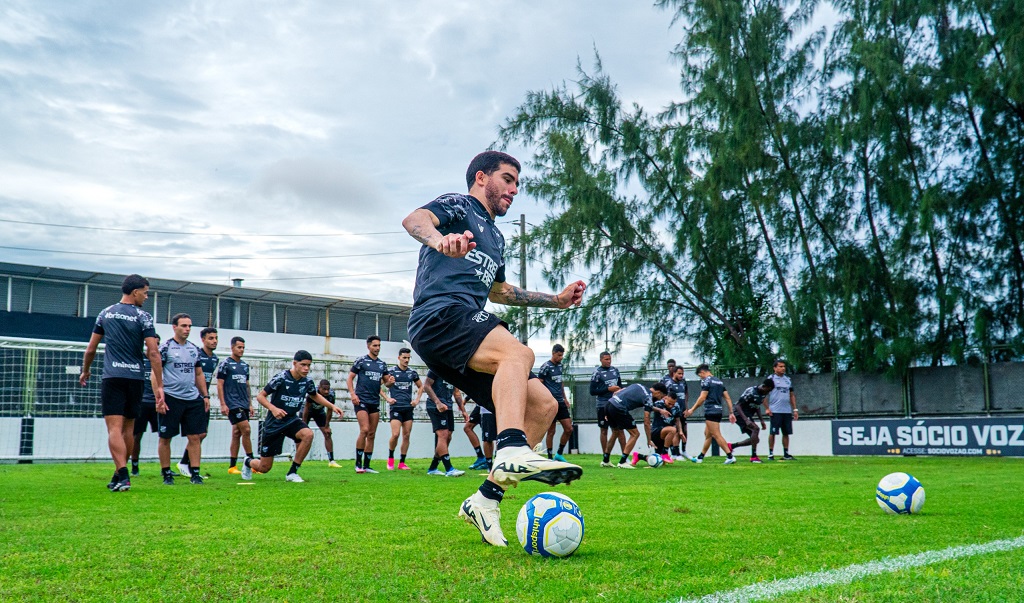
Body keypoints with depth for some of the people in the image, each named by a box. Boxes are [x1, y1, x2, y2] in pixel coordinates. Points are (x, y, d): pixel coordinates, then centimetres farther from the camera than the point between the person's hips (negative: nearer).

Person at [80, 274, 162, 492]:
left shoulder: (105, 314, 8)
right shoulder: (143, 317, -2)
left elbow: (91, 348, 13)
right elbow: (153, 353, -9)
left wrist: (85, 371, 30)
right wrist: (159, 386, -7)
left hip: (112, 376, 0)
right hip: (135, 378, 0)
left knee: (114, 427, -8)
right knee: (128, 428, 14)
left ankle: (123, 476, -23)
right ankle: (119, 475, 23)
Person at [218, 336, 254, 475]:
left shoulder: (245, 365, 16)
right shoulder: (225, 364, -3)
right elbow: (220, 384, -6)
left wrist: (250, 404, 18)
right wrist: (223, 404, -12)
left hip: (244, 404, 7)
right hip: (232, 404, -7)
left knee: (237, 433, 7)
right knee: (246, 430, -13)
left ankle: (233, 466, 11)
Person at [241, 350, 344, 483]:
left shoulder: (307, 381, -4)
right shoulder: (281, 378, -19)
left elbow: (315, 396, 18)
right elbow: (260, 396, -13)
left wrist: (332, 406, 6)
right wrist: (273, 408, -30)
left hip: (291, 420, 4)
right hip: (274, 423, -4)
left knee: (308, 434, -31)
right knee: (264, 468, 2)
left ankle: (292, 473, -15)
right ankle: (248, 462, 41)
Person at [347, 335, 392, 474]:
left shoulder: (382, 364, 13)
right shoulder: (361, 360, 0)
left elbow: (386, 381, 18)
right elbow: (350, 378, 0)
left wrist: (390, 382, -6)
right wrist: (352, 394, -13)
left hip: (375, 401, 5)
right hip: (361, 400, -5)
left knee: (372, 435, 6)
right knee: (364, 430, -16)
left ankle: (366, 466, 12)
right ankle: (358, 463, -5)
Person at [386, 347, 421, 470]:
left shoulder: (412, 372, 9)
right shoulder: (391, 371, -3)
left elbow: (420, 386, 23)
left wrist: (417, 400, 12)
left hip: (408, 407, 4)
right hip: (395, 406, -4)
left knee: (406, 435, 2)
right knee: (395, 434, -13)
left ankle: (402, 462, 11)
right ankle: (390, 458, 10)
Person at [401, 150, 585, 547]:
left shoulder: (495, 237, 33)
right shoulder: (458, 206, 8)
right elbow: (414, 219, -14)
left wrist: (557, 300, 43)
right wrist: (440, 239, -38)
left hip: (468, 329, 9)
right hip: (440, 316, -8)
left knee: (543, 405, -2)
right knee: (518, 352, -34)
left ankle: (486, 499, -3)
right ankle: (512, 453, -52)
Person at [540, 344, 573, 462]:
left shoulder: (560, 365, 13)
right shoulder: (546, 367, -9)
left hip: (560, 403, 7)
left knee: (569, 429, 5)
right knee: (551, 431, -1)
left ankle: (559, 454, 18)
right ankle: (550, 458, 9)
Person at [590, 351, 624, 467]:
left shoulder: (615, 370, 9)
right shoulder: (597, 372, -7)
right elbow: (592, 391, -9)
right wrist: (609, 389, -15)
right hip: (604, 405, -4)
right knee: (604, 430, 4)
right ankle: (605, 460, 11)